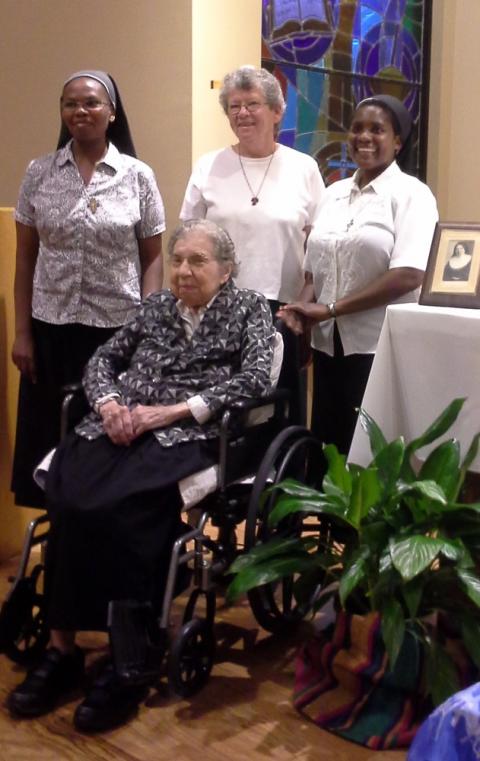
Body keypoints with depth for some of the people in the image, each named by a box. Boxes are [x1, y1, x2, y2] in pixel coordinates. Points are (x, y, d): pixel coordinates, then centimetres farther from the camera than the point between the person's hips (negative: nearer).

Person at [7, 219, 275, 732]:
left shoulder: (248, 309, 11)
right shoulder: (155, 306, 24)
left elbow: (254, 379, -5)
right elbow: (102, 360, 21)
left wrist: (172, 410, -13)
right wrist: (109, 403, -3)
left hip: (188, 435, -4)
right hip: (119, 428, 4)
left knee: (115, 506, -33)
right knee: (67, 495, -28)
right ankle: (61, 645, -20)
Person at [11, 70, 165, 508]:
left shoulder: (139, 176, 1)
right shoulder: (39, 174, 5)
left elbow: (152, 258, 2)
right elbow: (25, 258, 6)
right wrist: (22, 331, 2)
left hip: (118, 326, -1)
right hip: (52, 326, 2)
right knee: (52, 435, 6)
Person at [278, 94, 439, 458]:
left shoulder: (411, 194, -4)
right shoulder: (334, 193, 13)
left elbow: (408, 275, -16)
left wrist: (329, 308, -15)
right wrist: (304, 306, -7)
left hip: (381, 347, -5)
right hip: (329, 344, 5)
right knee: (329, 444, 9)